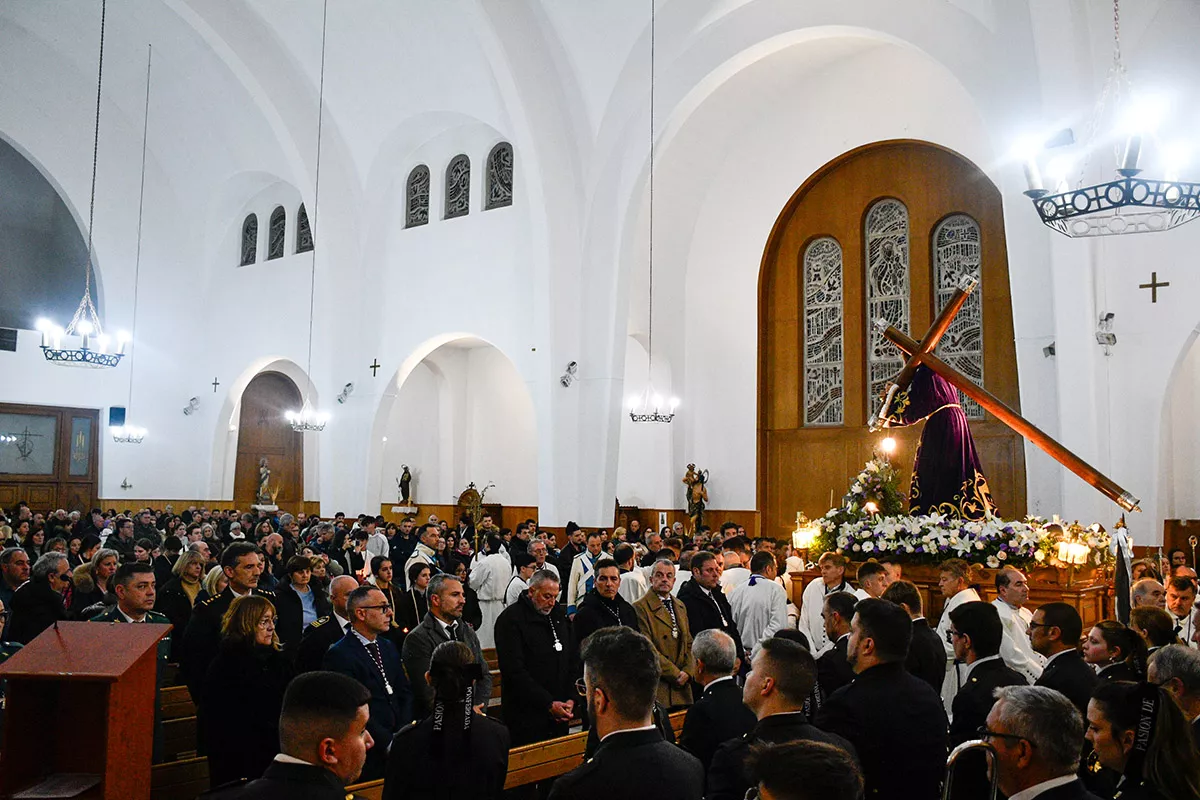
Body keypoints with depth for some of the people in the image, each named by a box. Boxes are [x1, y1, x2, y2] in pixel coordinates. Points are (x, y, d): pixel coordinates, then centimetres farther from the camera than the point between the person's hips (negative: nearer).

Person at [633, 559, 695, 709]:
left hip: (682, 686, 6)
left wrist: (687, 671, -1)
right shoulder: (641, 608, -7)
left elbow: (689, 644, 17)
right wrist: (675, 674, -10)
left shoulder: (680, 607, 18)